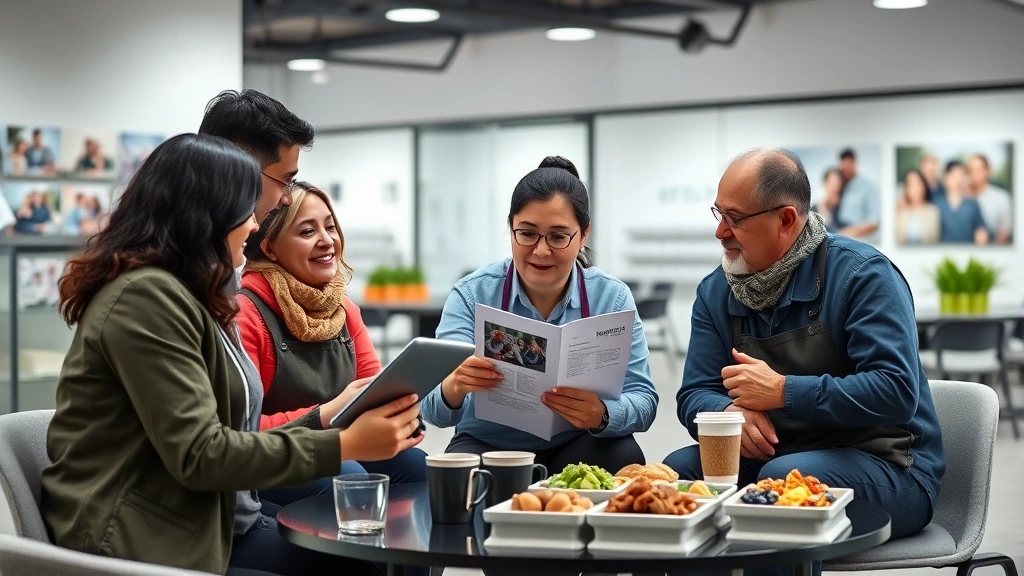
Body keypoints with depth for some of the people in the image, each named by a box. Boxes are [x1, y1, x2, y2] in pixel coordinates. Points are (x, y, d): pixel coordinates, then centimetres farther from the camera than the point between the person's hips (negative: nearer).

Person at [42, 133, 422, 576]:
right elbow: (200, 455, -21)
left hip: (210, 526, 9)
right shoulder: (146, 295, -16)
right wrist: (345, 445, -19)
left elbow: (230, 433, 10)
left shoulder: (187, 295, 17)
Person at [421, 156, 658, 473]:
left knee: (623, 457, -30)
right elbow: (435, 411, -17)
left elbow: (643, 400, -12)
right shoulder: (472, 294, -9)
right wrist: (454, 387, -43)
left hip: (579, 446, 2)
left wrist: (603, 415, -37)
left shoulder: (612, 298, -6)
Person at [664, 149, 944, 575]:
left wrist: (782, 391, -25)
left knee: (784, 477, -33)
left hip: (886, 466, -5)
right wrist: (730, 411, -23)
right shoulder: (715, 292, 4)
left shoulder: (862, 275, -14)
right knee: (680, 469, -19)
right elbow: (694, 396, 1)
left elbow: (896, 392, -24)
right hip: (772, 454, 5)